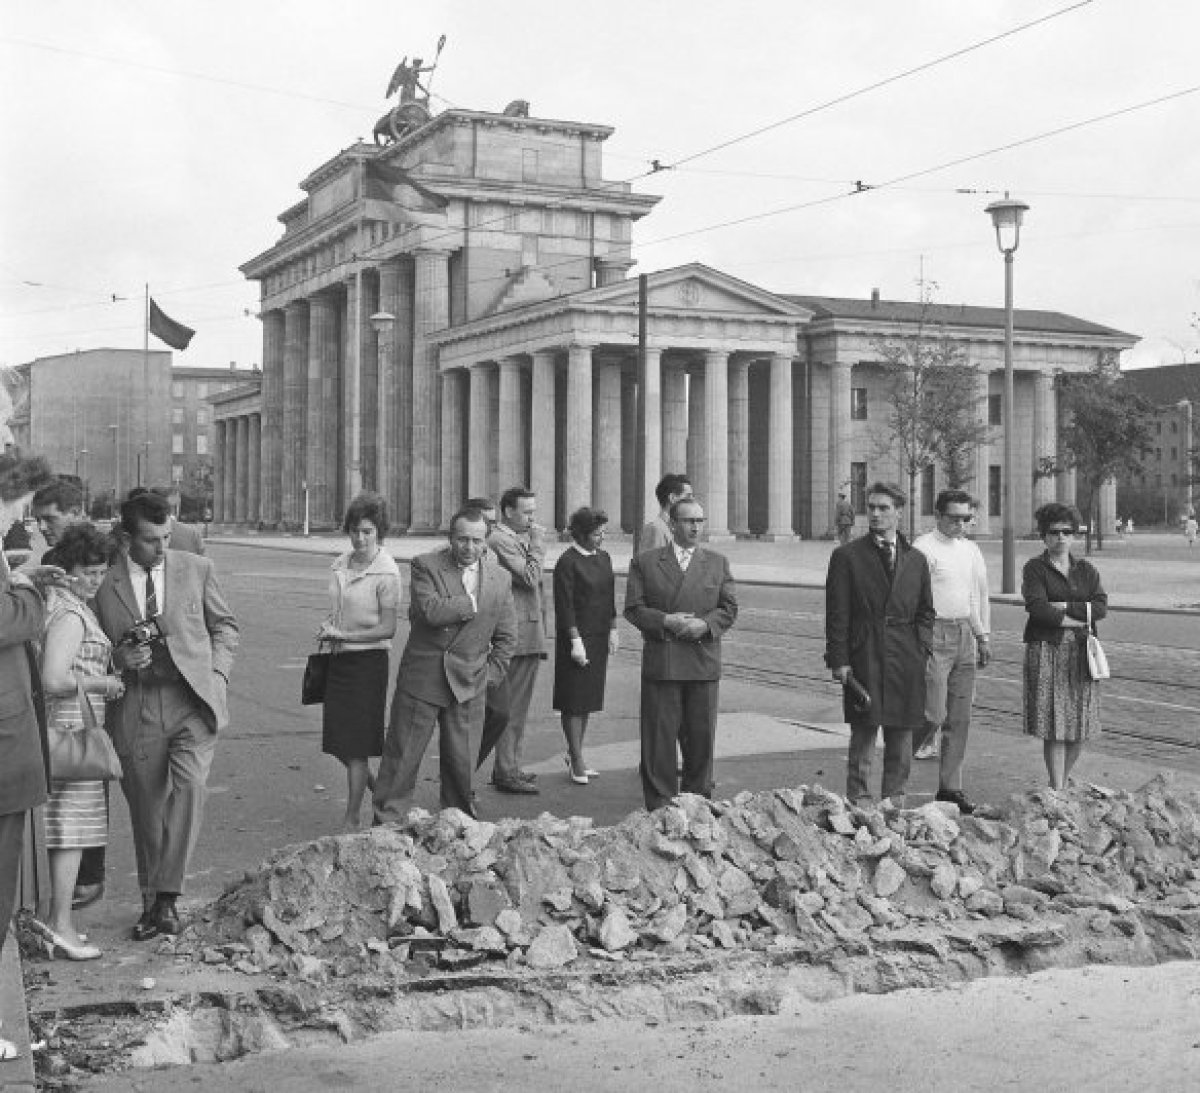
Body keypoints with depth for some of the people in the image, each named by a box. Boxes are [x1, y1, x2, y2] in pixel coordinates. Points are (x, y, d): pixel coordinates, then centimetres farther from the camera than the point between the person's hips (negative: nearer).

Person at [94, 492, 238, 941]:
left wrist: (217, 673, 2)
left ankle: (168, 895, -12)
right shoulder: (102, 582, 2)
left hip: (192, 699, 0)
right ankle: (151, 904, 21)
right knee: (146, 809, 6)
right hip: (136, 709, 0)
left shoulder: (196, 569, 6)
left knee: (190, 786, -20)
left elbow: (224, 625, 17)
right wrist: (120, 659, -8)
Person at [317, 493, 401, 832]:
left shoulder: (386, 572, -13)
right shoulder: (340, 565, 7)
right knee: (337, 741, 10)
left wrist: (342, 635, -15)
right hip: (339, 659, 7)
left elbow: (387, 628, -14)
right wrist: (328, 626, 2)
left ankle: (351, 819, 8)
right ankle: (375, 788, 34)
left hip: (368, 660, -7)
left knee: (355, 743, -2)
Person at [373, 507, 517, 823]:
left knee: (461, 762, 8)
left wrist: (492, 673, 5)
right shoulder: (425, 566, -5)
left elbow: (506, 636, 13)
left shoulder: (500, 579, 6)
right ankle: (386, 823, 11)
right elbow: (430, 611, -22)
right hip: (422, 677, -2)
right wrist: (473, 603, -14)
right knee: (402, 755, 2)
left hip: (468, 686, 2)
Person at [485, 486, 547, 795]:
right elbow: (530, 577, -21)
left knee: (517, 709, 15)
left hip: (530, 635, 10)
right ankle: (506, 773, 1)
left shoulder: (522, 538, 17)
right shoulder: (499, 540, -14)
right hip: (516, 636, -10)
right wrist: (538, 544, -10)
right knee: (510, 709, -4)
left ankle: (510, 767, 22)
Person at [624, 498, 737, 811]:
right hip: (660, 664, -2)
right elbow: (633, 608, 1)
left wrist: (706, 624, -11)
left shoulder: (718, 563, 13)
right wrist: (664, 621, -15)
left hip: (704, 664, 2)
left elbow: (730, 608, 7)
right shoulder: (645, 562, 6)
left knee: (701, 737, 7)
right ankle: (659, 807, 7)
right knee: (659, 738, 0)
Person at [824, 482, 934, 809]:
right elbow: (837, 613, -1)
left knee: (901, 735, 8)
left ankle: (895, 798, 18)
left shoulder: (916, 560, 12)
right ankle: (859, 802, 5)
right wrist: (838, 659, -7)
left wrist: (922, 648, 3)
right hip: (863, 657, -3)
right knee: (863, 734, -1)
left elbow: (925, 611, 18)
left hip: (906, 661, 3)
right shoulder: (847, 556, 2)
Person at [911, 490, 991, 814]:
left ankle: (950, 786, 15)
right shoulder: (924, 548, -8)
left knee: (959, 718, 8)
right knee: (934, 713, -14)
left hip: (965, 635, 7)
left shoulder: (972, 551, 15)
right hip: (934, 634, -7)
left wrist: (983, 636, 18)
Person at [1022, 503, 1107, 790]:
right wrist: (1080, 618, -8)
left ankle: (1061, 783, 21)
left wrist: (1065, 608, -9)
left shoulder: (1086, 569, 15)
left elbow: (1101, 606, 2)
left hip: (1081, 651, 4)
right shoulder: (1035, 568, 3)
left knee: (1079, 727, 3)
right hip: (1046, 650, -4)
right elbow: (1038, 607, -12)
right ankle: (1057, 791, -3)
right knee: (1054, 727, -7)